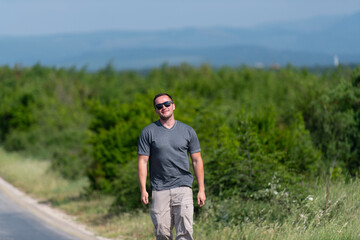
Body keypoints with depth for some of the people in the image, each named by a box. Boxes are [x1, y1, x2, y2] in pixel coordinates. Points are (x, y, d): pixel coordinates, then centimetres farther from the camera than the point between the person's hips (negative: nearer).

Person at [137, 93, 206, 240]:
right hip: (159, 189, 0)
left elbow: (197, 160, 11)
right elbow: (142, 161, 4)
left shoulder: (187, 131, 10)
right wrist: (143, 190, -5)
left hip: (183, 187, 0)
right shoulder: (148, 132, 5)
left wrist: (201, 189, 6)